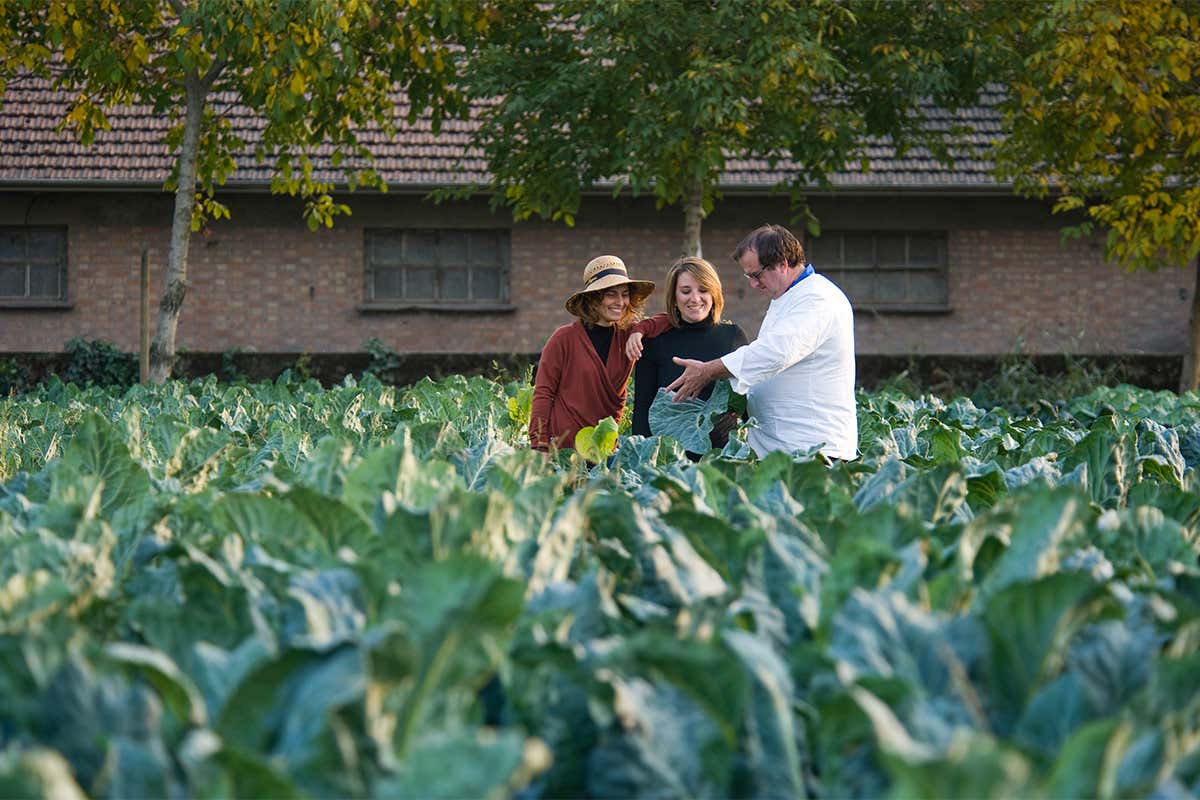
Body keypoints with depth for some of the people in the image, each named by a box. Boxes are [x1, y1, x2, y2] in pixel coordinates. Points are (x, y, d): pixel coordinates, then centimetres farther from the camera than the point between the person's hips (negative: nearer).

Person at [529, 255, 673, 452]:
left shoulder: (628, 336, 7)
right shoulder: (564, 339, -4)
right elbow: (543, 395, -4)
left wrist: (639, 330, -10)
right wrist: (539, 446, -12)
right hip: (562, 446, -4)